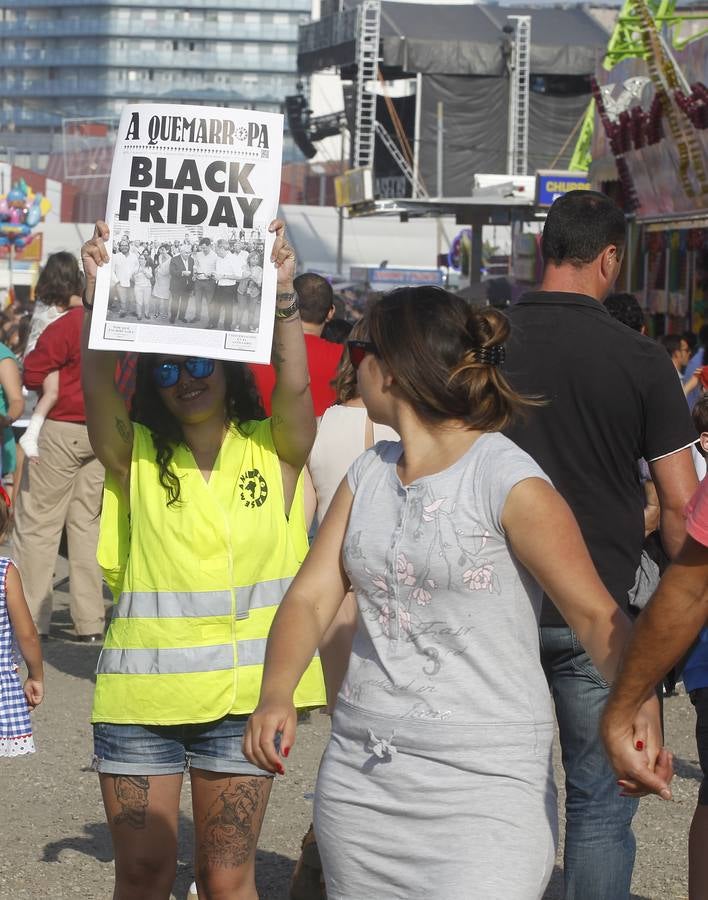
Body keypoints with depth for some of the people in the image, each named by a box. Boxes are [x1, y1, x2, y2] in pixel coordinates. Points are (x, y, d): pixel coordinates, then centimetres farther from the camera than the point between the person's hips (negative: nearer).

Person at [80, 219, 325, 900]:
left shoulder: (272, 451, 2)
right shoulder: (136, 456, 2)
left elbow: (295, 386, -16)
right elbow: (96, 386, -15)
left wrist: (281, 294, -29)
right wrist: (99, 293, -28)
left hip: (240, 696, -1)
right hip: (138, 694, 1)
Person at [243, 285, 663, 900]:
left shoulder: (509, 481, -9)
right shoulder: (369, 474, 11)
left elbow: (596, 613, -12)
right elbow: (311, 598, 5)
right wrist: (276, 695, -14)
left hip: (484, 782, -6)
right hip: (359, 773, 6)